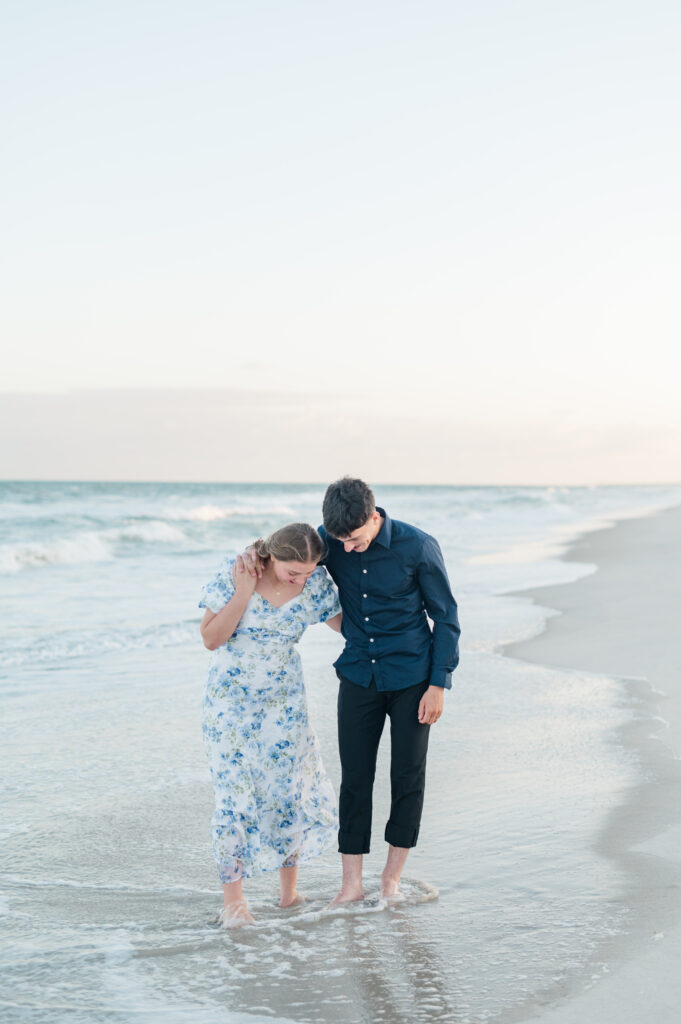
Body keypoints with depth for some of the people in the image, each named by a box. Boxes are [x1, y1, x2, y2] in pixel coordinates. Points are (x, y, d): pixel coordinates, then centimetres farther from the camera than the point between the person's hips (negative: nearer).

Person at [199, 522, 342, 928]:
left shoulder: (315, 582, -12)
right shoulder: (233, 573, -18)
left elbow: (348, 625, 1)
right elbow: (211, 639, -17)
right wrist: (243, 593, -25)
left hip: (284, 702, 2)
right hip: (231, 700, -2)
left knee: (293, 788, 4)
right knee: (235, 793, -2)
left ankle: (290, 892, 21)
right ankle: (233, 897, 11)